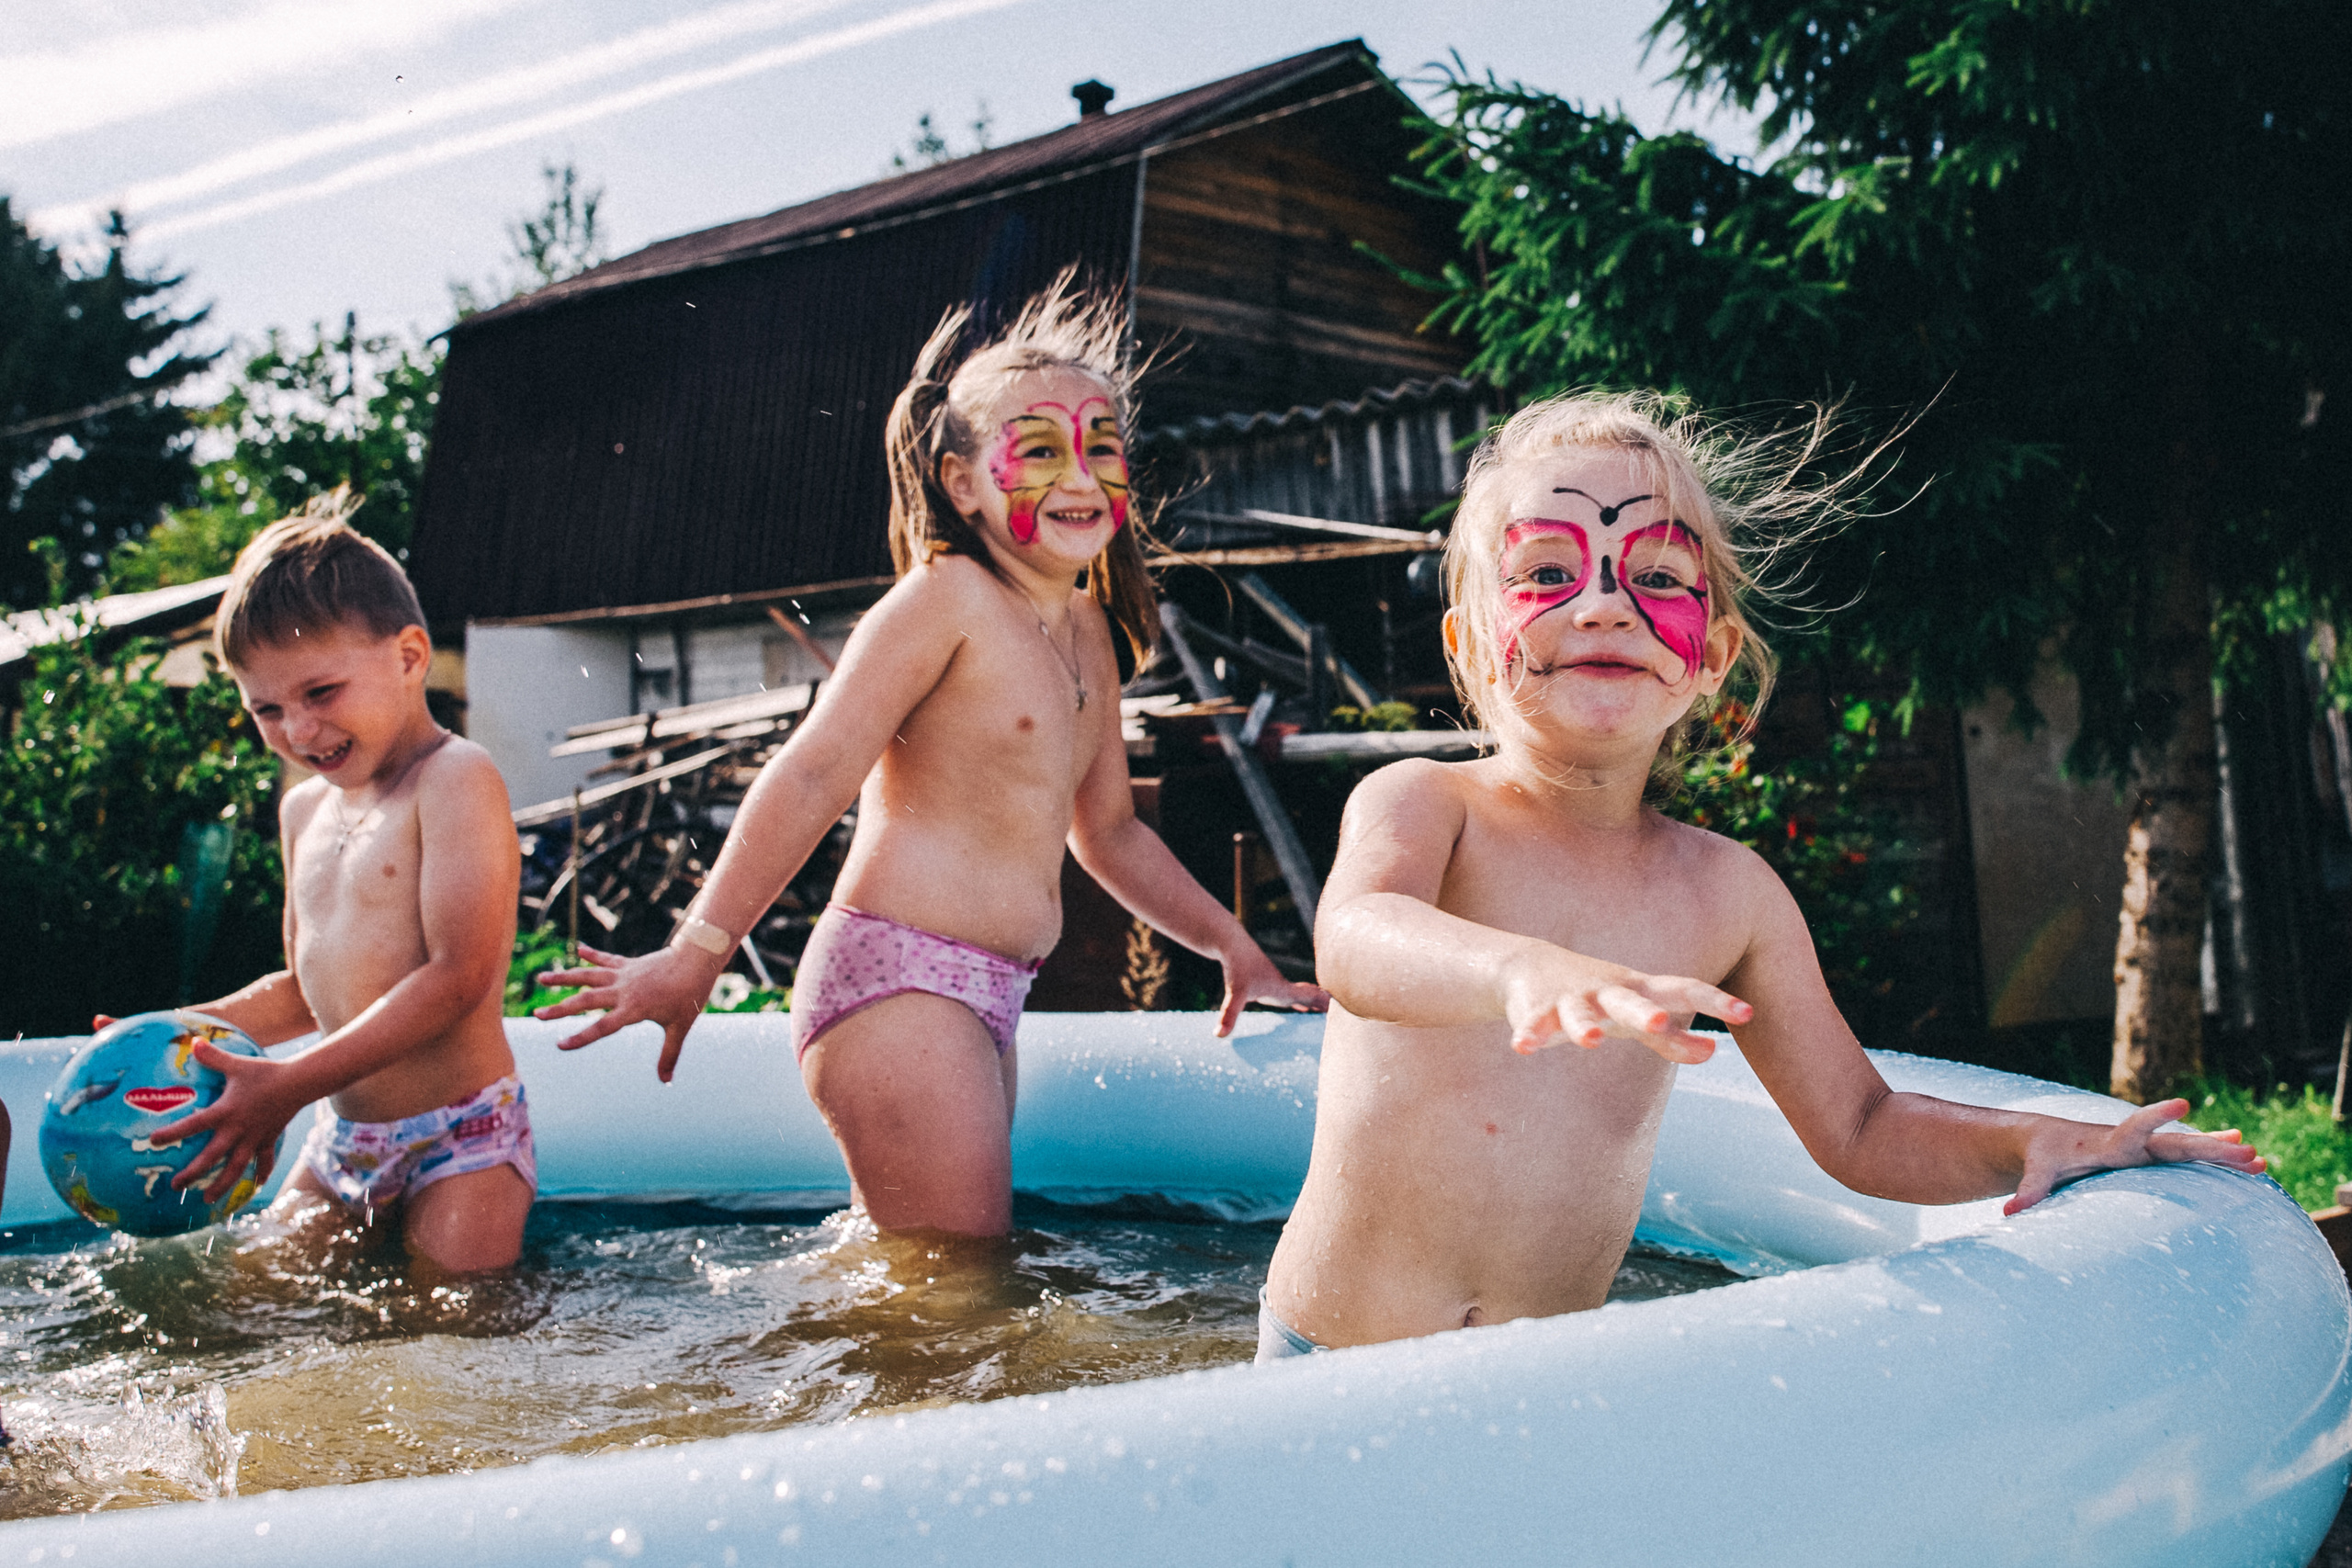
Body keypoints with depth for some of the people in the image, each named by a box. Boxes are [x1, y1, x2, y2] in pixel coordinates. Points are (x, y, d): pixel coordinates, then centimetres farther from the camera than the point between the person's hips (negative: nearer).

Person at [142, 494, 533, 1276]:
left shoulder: (456, 778, -14)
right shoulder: (305, 809, 13)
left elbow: (458, 977, -22)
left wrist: (291, 1085, -24)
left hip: (461, 1141, -8)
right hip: (342, 1147, 8)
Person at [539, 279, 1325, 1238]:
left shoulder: (1088, 627, 15)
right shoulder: (947, 596, -10)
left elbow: (1108, 830, 24)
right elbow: (813, 774, -15)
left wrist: (1233, 946, 24)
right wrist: (694, 957, -18)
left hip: (981, 997, 9)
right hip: (899, 979, -9)